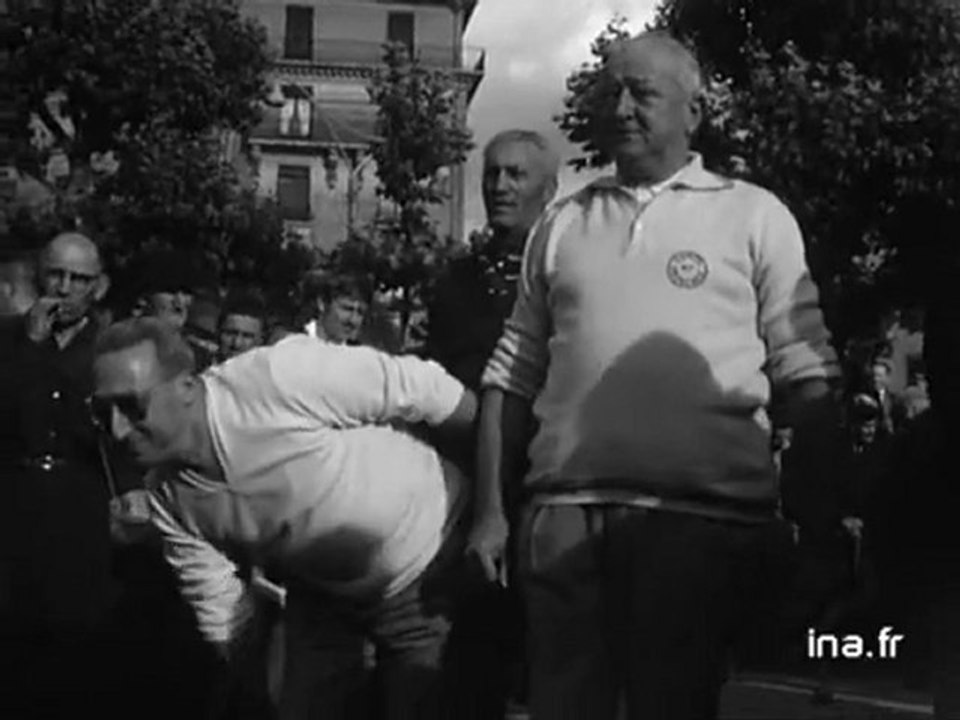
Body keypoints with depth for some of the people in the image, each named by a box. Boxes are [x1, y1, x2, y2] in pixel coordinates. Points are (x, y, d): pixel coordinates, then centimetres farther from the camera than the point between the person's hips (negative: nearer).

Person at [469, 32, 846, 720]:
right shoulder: (560, 223, 15)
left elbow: (806, 378, 2)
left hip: (705, 516, -2)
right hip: (564, 513, 3)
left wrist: (828, 522, -4)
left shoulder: (753, 215, 6)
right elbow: (512, 375, 14)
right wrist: (490, 510, 7)